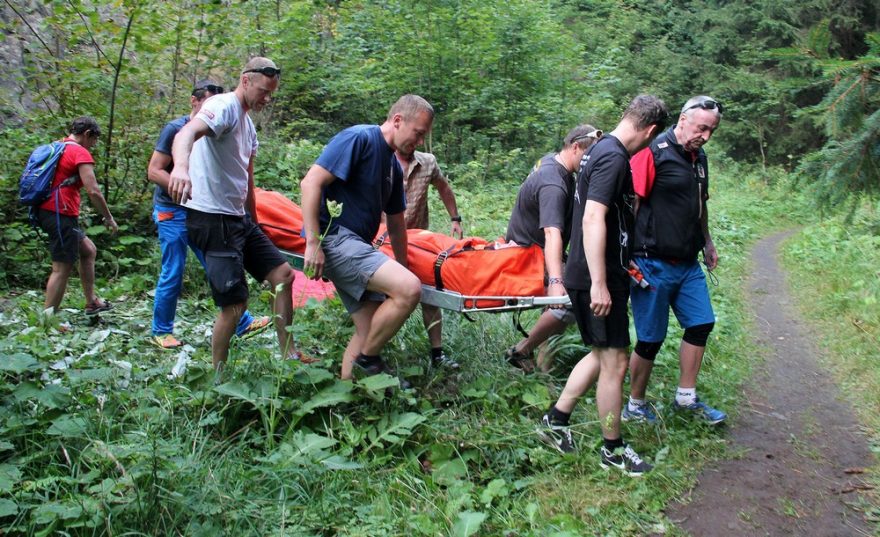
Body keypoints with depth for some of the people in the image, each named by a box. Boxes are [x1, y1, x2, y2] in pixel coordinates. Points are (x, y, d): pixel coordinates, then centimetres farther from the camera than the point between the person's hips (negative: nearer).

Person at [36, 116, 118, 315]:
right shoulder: (80, 152, -10)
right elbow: (93, 191, -18)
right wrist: (109, 218, -7)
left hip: (47, 211, 10)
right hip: (61, 214, -10)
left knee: (89, 250, 20)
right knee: (62, 269, -5)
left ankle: (92, 302, 23)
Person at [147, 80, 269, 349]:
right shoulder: (175, 129, -10)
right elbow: (154, 171, -14)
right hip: (173, 212, -6)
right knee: (173, 274, -1)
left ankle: (241, 323, 14)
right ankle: (161, 331, 14)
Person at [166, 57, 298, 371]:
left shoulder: (248, 124, 17)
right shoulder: (224, 107, -13)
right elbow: (186, 134, -34)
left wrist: (254, 221, 24)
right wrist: (181, 167, -55)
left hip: (239, 218, 10)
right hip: (212, 218, -10)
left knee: (282, 274, 11)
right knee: (234, 304, -10)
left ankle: (288, 355, 19)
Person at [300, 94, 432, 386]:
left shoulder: (394, 166, 17)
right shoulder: (359, 138, -11)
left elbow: (396, 224, 24)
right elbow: (311, 182, -18)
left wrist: (402, 271, 26)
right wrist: (313, 243, -22)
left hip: (356, 245, 10)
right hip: (335, 237, -10)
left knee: (370, 331, 9)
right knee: (409, 289, -23)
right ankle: (368, 359, -4)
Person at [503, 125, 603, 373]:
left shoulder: (551, 159, 0)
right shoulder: (553, 185, -31)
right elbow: (552, 233, -44)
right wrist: (556, 282, -53)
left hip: (533, 246, 10)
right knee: (568, 304, -21)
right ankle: (521, 351, -9)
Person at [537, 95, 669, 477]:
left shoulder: (602, 150, 13)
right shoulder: (614, 157, -18)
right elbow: (593, 219, -26)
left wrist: (622, 266, 35)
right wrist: (599, 284, -28)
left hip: (592, 275, 10)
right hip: (598, 280, -10)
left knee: (602, 355, 20)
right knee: (615, 362, 1)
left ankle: (555, 420, 26)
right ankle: (613, 450, 16)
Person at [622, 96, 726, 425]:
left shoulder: (699, 158, 13)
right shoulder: (653, 154, -14)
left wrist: (707, 242, 26)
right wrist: (628, 255, -21)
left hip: (688, 263, 9)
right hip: (654, 264, -9)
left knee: (701, 323, 11)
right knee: (651, 339, 0)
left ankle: (686, 397, 26)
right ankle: (635, 406, 17)